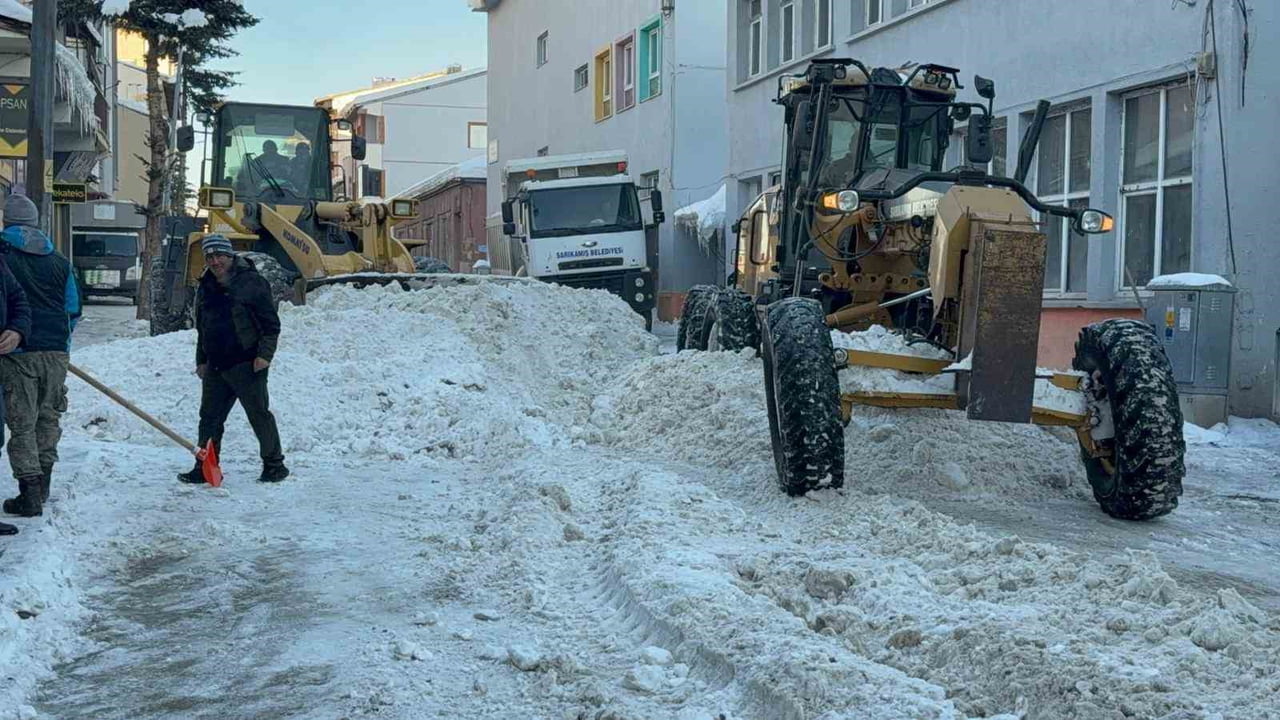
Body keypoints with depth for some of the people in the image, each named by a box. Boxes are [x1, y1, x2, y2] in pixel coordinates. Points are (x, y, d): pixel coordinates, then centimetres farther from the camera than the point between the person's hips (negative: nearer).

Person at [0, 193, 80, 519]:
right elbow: (73, 309, 11)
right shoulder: (59, 261, 9)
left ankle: (30, 496, -2)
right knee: (48, 418, 16)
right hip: (56, 352, 4)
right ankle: (42, 486, 24)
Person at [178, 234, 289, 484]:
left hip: (247, 365, -6)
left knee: (260, 415, 1)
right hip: (215, 367, 6)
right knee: (209, 418, 7)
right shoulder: (205, 288, 15)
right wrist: (201, 360, 21)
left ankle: (274, 465, 12)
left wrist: (265, 354, -14)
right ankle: (205, 468, 14)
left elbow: (271, 324, -7)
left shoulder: (252, 283, -6)